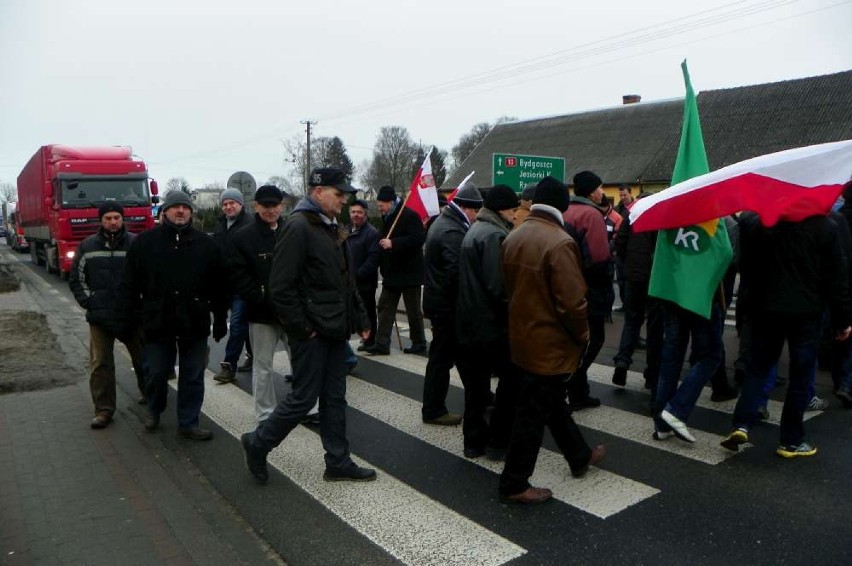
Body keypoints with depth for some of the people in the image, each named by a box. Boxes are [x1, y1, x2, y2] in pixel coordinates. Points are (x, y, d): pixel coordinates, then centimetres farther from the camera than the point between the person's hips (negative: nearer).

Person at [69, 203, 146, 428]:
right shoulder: (87, 246, 5)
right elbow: (76, 279, 11)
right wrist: (89, 302, -1)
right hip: (99, 316, 2)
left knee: (142, 358, 13)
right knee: (100, 364, 0)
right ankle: (104, 409, 8)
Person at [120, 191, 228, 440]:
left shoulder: (206, 244, 4)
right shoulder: (145, 242, 3)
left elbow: (218, 287, 6)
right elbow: (130, 284, 4)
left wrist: (220, 319, 5)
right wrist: (129, 315, 0)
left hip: (195, 323, 1)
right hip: (157, 322, 0)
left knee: (193, 377, 7)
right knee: (157, 373, 11)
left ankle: (188, 423, 21)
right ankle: (154, 410, 39)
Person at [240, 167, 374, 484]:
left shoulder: (333, 229, 15)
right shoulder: (298, 227, -15)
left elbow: (347, 281, 21)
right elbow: (281, 287, -21)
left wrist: (360, 319, 15)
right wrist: (302, 327, -19)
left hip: (335, 331, 9)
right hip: (311, 334, -9)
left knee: (334, 399, 14)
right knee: (303, 398, 1)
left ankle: (338, 463, 25)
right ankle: (257, 444, 22)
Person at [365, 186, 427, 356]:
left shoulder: (409, 215, -16)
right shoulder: (386, 217, 12)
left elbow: (419, 238, -27)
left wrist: (393, 243, -31)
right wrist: (382, 243, 5)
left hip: (409, 272, -9)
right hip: (392, 272, 9)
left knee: (413, 311, 3)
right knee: (385, 308, 7)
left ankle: (419, 345, 16)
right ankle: (381, 344, 11)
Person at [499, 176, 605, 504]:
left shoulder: (513, 237, 2)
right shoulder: (559, 243, -23)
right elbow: (571, 301, -25)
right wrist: (583, 334, -8)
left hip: (522, 336, 9)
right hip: (550, 343, -9)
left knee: (552, 401, 23)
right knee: (534, 414, 4)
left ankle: (579, 457, 44)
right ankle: (514, 485, 17)